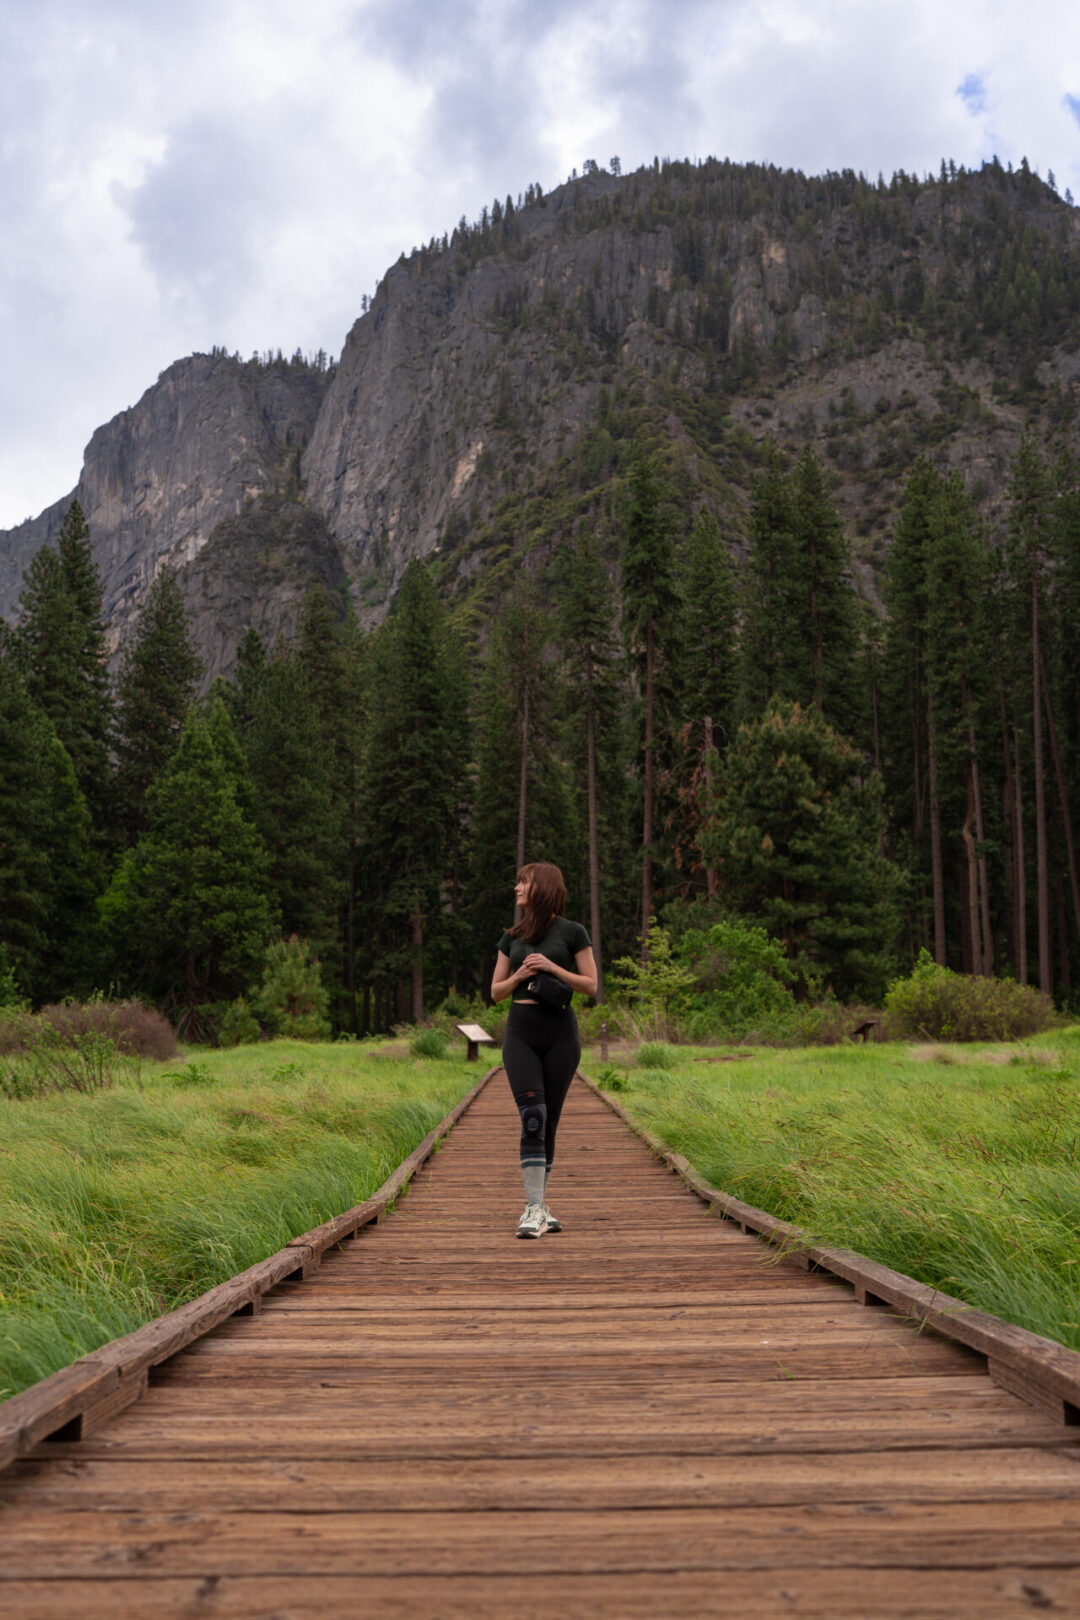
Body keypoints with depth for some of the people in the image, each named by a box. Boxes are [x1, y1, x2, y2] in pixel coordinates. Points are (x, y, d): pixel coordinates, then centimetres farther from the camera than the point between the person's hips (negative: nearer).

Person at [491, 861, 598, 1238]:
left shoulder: (572, 932, 2)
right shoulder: (512, 937, 13)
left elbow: (591, 986, 1)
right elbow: (496, 992, 15)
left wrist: (553, 968, -12)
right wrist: (519, 975, -5)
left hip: (560, 1034, -2)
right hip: (520, 1033, 2)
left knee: (549, 1122, 4)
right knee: (532, 1116, -14)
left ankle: (538, 1208, 17)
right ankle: (535, 1210, -16)